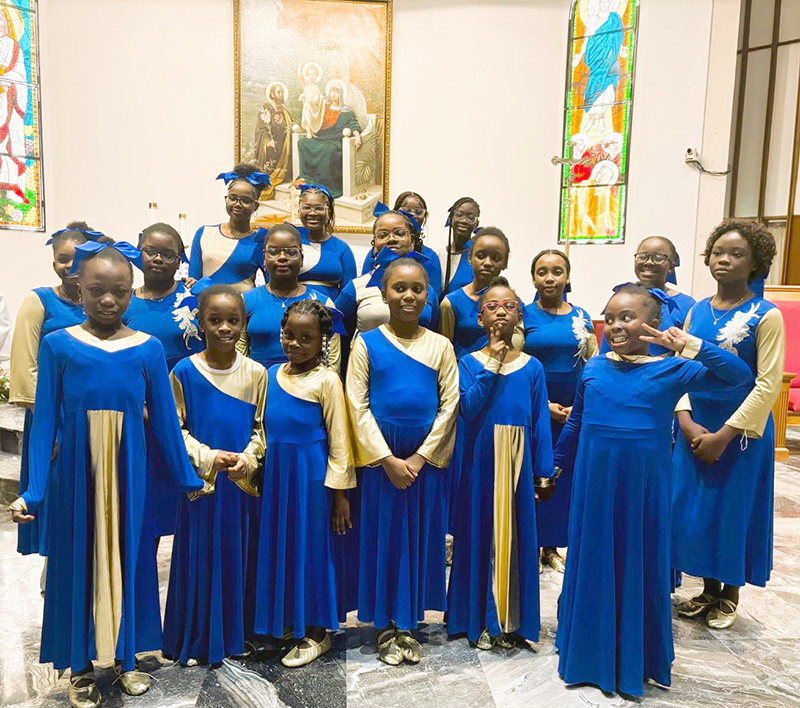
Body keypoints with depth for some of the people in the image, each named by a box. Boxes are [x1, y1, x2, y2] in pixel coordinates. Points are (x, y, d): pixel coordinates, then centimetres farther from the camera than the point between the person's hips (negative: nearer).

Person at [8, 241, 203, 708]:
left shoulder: (148, 349, -1)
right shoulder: (58, 345, -3)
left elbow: (165, 420, 4)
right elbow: (46, 420, -1)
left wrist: (188, 478, 8)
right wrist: (32, 492, -5)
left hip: (127, 471, 1)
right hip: (77, 471, 0)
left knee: (126, 555, 11)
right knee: (78, 558, 10)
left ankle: (126, 655, 33)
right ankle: (82, 668, 30)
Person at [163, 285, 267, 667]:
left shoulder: (255, 372, 0)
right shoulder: (184, 371, -5)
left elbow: (261, 427, 5)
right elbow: (176, 429, -3)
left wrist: (247, 459, -11)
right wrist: (209, 457, -14)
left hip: (243, 480, 2)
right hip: (201, 479, -1)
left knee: (239, 556, 11)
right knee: (199, 557, 7)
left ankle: (235, 635, 30)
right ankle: (196, 640, 26)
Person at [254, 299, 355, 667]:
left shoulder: (326, 379, -10)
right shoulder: (272, 374, 8)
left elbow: (338, 438, -10)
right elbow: (264, 427, 15)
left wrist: (340, 493, -11)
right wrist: (258, 469, 9)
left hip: (311, 474, -6)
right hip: (276, 471, 6)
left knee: (310, 547, 5)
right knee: (277, 543, 15)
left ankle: (316, 632, 22)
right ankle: (279, 622, 34)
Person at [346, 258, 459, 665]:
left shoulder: (440, 345, 4)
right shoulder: (367, 343, -1)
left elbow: (450, 404, 0)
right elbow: (357, 406, -5)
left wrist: (420, 457, -9)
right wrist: (388, 459, -11)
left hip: (426, 458, 2)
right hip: (380, 458, -1)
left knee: (421, 536, 9)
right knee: (382, 535, 8)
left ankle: (407, 624, 27)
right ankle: (384, 626, 25)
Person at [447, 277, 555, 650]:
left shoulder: (532, 367, 4)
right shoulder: (469, 363, 0)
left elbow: (540, 421, 4)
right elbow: (468, 407, -15)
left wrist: (544, 473, 2)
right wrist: (492, 365, -16)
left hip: (518, 460, 1)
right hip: (481, 458, -1)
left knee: (516, 534, 7)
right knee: (481, 532, 5)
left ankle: (511, 620, 22)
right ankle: (481, 619, 21)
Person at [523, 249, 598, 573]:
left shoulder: (581, 316, 6)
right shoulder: (524, 315, -3)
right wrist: (545, 405, -13)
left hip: (574, 412, 3)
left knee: (564, 476, 9)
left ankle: (551, 546, 25)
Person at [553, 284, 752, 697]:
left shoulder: (671, 370, -5)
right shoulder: (593, 368, 3)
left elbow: (738, 374, -13)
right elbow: (575, 423, 14)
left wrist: (692, 348, -28)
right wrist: (557, 463, 20)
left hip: (642, 482, -2)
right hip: (593, 480, 2)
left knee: (640, 564, 10)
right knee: (591, 562, 12)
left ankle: (636, 660, 31)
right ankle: (589, 653, 33)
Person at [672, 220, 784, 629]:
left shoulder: (765, 316, -10)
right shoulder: (698, 311, 5)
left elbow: (768, 385, -13)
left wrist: (723, 436, -16)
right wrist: (687, 422, -9)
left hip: (742, 431, -4)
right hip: (695, 428, 5)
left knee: (734, 510, 7)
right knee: (693, 507, 10)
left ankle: (730, 595, 28)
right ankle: (709, 590, 30)